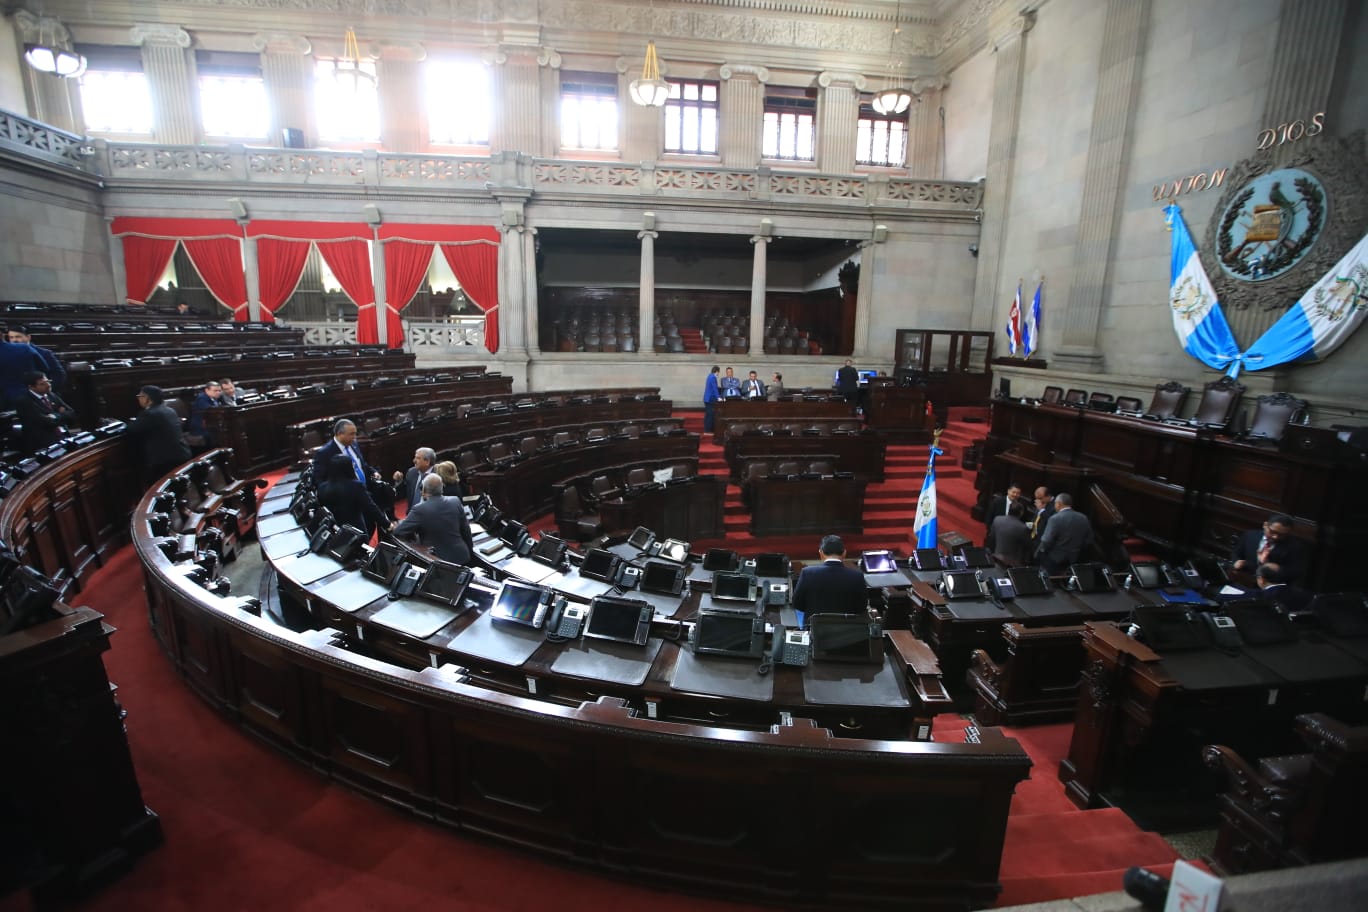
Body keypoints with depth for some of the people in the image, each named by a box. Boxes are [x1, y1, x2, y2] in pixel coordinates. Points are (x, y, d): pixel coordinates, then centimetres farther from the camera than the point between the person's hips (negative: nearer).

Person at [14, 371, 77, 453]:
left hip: (64, 437, 7)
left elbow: (72, 415, 10)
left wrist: (56, 416, -5)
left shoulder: (51, 395, 14)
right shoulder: (24, 402, -6)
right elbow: (48, 423, -16)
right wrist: (62, 415, 0)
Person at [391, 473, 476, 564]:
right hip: (461, 556, 4)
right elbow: (466, 530, 4)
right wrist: (470, 550, 16)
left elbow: (398, 533, -10)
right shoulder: (456, 502, -5)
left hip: (437, 560, -4)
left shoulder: (420, 510, -17)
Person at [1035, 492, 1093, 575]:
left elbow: (1047, 541, -19)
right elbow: (1088, 540, 8)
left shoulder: (1055, 519, -16)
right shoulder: (1084, 518, 3)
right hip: (1075, 560, 6)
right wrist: (1077, 550, 19)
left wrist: (1040, 549, -2)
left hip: (1055, 560, -6)